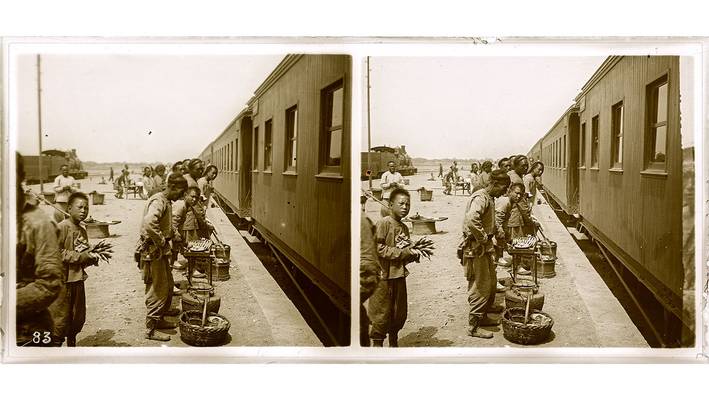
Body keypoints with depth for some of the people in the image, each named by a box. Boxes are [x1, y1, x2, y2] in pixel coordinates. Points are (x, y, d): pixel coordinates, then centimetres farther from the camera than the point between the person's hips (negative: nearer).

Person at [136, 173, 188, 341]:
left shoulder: (166, 202, 14)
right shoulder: (159, 201, -19)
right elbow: (149, 223, -37)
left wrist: (166, 243, 17)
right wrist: (162, 241, -26)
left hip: (161, 251, 10)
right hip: (153, 252, -10)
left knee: (168, 286, 18)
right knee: (158, 290, -3)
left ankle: (160, 319, 32)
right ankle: (151, 329, 6)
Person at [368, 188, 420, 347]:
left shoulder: (404, 227, 13)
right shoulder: (383, 223, -10)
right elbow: (379, 249, -18)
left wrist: (414, 255, -1)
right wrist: (404, 252, -17)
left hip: (400, 275, 7)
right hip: (384, 276, -7)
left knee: (400, 313, 13)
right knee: (382, 313, 0)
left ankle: (394, 343, 30)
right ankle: (377, 343, 15)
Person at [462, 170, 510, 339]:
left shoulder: (490, 198, 14)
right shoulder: (480, 198, -19)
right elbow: (471, 219, -38)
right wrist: (484, 238, -27)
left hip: (486, 249, 10)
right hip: (476, 249, -10)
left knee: (491, 283, 18)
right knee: (480, 287, -5)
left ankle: (483, 316, 32)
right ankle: (473, 326, 4)